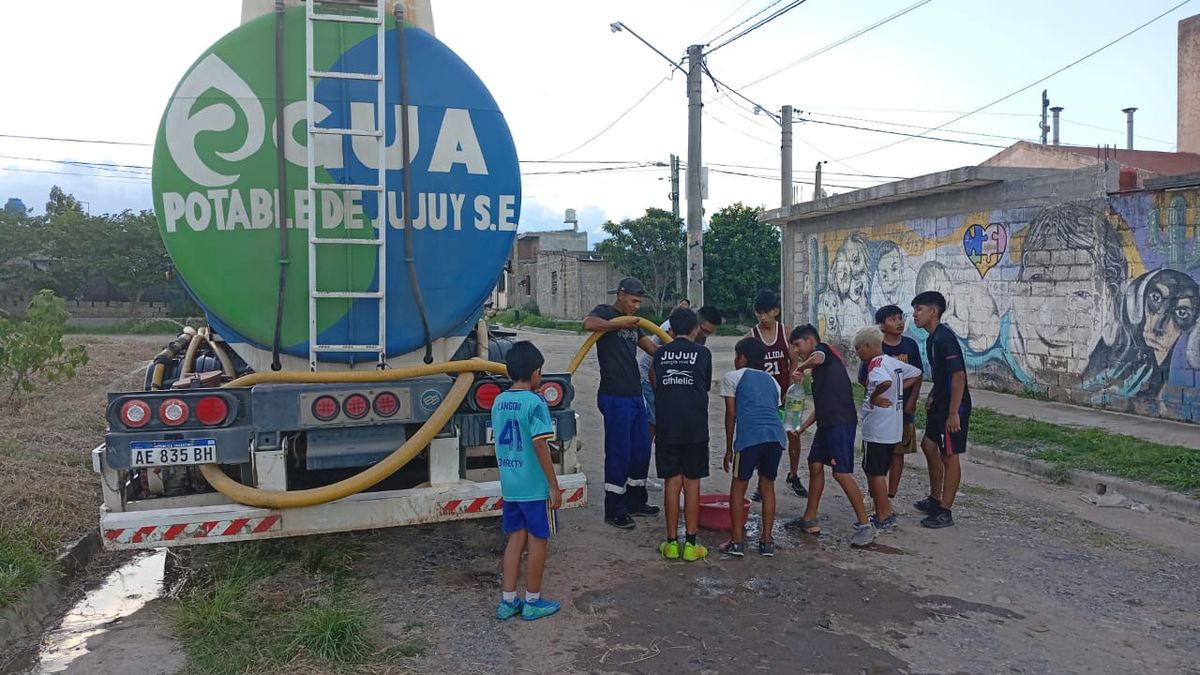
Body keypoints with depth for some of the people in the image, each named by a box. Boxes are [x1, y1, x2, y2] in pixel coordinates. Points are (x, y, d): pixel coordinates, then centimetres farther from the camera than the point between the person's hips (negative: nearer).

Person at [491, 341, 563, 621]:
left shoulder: (499, 402, 5)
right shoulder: (535, 402, -17)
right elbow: (540, 446, -18)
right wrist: (555, 486, -13)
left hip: (509, 485, 7)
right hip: (535, 486, -6)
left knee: (516, 538, 14)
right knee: (537, 540, 7)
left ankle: (508, 601, 18)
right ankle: (533, 602, 17)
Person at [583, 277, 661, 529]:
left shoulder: (632, 322, 18)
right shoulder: (605, 312, -6)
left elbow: (653, 348, 15)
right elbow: (589, 323, -30)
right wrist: (619, 324, -22)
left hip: (635, 395, 9)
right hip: (614, 397, -9)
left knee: (641, 449, 15)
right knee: (618, 452, -4)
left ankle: (635, 501, 30)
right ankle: (614, 511, 6)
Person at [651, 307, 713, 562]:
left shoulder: (660, 353, 5)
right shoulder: (703, 353, 0)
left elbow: (655, 384, 11)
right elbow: (706, 387, 13)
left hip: (667, 428, 2)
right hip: (695, 428, -2)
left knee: (671, 483, 7)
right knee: (692, 484, 5)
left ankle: (672, 542, 12)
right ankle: (690, 543, 8)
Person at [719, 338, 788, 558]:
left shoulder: (732, 377, 14)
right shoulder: (772, 381, 28)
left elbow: (731, 415, 8)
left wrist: (729, 449, 14)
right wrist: (763, 457, 34)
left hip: (750, 436, -4)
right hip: (776, 435, 5)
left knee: (738, 486, 8)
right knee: (767, 485, 17)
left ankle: (737, 541, 9)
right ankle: (766, 541, 20)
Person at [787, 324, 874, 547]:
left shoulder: (823, 349, 0)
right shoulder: (820, 369, 24)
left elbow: (817, 358, -28)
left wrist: (799, 369, -10)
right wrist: (802, 427, 22)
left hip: (840, 421, -10)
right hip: (827, 422, 10)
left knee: (841, 472, -11)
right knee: (815, 465, 14)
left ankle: (865, 525, -5)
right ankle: (809, 519, 24)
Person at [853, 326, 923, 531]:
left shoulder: (875, 364, -17)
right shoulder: (894, 362, 10)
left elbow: (886, 382, -38)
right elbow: (917, 374, 19)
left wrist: (873, 397, -21)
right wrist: (899, 390, 10)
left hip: (877, 431, -9)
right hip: (893, 429, 9)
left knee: (875, 473, 1)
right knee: (878, 471, 19)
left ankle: (882, 518, 8)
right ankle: (887, 512, 25)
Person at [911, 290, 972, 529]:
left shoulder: (944, 338, -20)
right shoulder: (932, 338, 10)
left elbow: (958, 375, -25)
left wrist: (953, 413, -26)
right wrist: (932, 397, 17)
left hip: (953, 407, -10)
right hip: (940, 404, 10)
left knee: (949, 456, -1)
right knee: (929, 446, 19)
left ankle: (945, 512, 8)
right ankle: (935, 499, 33)